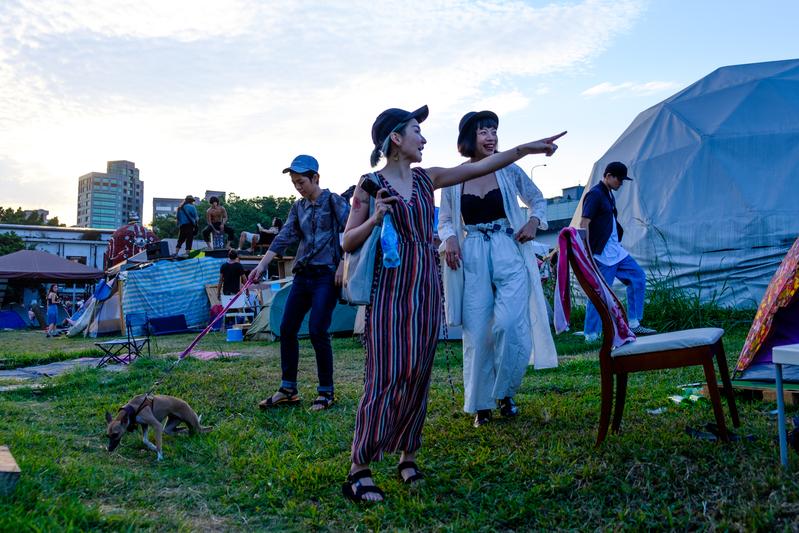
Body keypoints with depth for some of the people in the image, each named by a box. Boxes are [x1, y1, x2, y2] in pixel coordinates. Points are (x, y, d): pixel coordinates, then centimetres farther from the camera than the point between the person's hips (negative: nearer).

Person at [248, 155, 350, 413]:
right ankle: (288, 390, 16)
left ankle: (326, 392, 6)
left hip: (327, 275, -7)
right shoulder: (298, 207, 13)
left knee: (317, 331, -10)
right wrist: (262, 265, -6)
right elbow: (284, 237, 4)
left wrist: (343, 265, -18)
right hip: (303, 275, 7)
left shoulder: (334, 201, -4)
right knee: (287, 329, 4)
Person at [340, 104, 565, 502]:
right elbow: (348, 243, -2)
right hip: (391, 288, -5)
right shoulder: (371, 185, -3)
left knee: (418, 375, 8)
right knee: (386, 377, -8)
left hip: (426, 289, 6)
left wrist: (527, 148, 11)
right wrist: (375, 218, -19)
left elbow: (479, 167, 12)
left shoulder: (426, 179, 11)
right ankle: (358, 469, 1)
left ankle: (407, 456, 21)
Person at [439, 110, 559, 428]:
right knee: (476, 333, 1)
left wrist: (534, 221, -2)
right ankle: (480, 404, 18)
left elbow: (538, 200, 18)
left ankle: (504, 393, 12)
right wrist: (449, 238, -9)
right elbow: (445, 220, 13)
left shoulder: (509, 170, 5)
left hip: (510, 255, 0)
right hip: (472, 261, 1)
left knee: (510, 326, -14)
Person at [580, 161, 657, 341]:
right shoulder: (594, 194, -12)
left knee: (638, 277, 12)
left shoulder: (608, 194, 17)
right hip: (602, 254, -10)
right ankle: (591, 335, 1)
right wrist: (587, 254, -22)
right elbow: (584, 224, -19)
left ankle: (633, 324, 16)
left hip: (616, 250, 10)